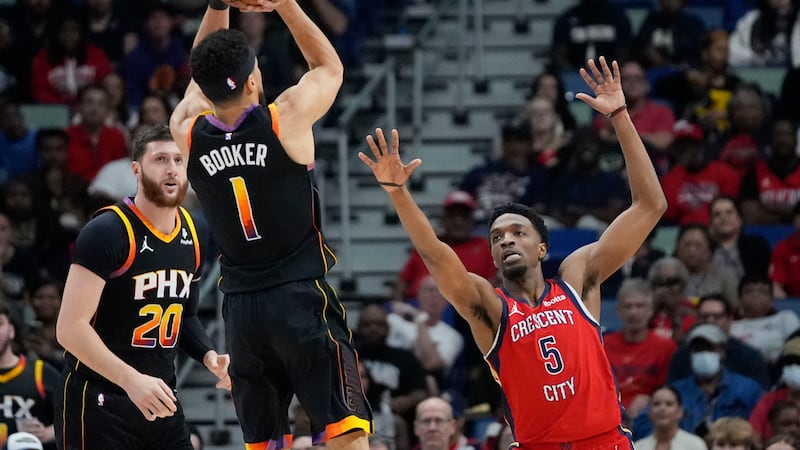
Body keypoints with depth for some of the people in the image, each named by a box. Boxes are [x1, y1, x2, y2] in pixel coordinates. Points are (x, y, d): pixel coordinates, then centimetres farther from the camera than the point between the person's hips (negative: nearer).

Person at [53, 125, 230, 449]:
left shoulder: (193, 234, 9)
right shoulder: (107, 232, -15)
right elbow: (71, 328, -20)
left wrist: (208, 355, 3)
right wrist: (131, 380, -28)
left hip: (159, 400, 7)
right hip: (98, 403, -7)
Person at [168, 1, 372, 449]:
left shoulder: (188, 133, 0)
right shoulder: (287, 118, -10)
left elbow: (203, 79, 22)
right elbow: (330, 66, 11)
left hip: (241, 308, 5)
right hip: (302, 299, -4)